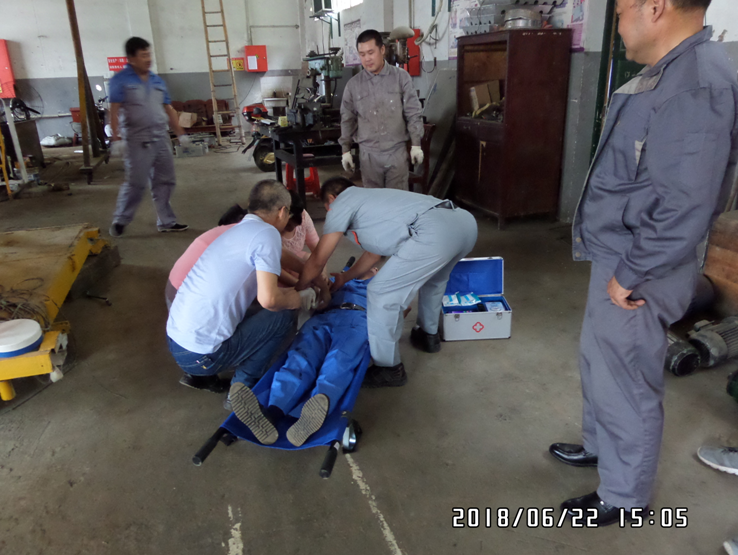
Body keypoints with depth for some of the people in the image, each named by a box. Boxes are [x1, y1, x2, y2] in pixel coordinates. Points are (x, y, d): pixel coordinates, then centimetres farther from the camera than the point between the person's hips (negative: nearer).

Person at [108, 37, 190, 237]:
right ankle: (120, 221, 12)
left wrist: (181, 133, 13)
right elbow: (114, 111, -8)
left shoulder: (157, 81, 15)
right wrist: (116, 138, -17)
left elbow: (168, 109, 18)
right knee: (136, 183, -5)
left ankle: (166, 221, 17)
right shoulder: (121, 80, -3)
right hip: (138, 141, -6)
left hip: (161, 138, 6)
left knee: (165, 181, 7)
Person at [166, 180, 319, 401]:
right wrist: (299, 299, -1)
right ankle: (243, 386, 5)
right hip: (201, 356, -9)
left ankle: (203, 377, 19)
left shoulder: (239, 229, 14)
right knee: (283, 315, 1)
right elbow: (269, 299, -21)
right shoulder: (267, 234, -13)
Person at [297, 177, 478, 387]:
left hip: (435, 232, -9)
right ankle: (428, 336, 50)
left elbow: (317, 261, 17)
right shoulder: (370, 199, 37)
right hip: (465, 221, 9)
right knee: (433, 279, 35)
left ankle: (389, 369, 13)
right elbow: (374, 253, 47)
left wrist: (297, 290, 33)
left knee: (382, 294, 2)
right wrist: (344, 278, 59)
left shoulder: (341, 203, 14)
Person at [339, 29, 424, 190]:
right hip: (368, 153, 1)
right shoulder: (353, 84, 3)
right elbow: (347, 119, 10)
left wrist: (416, 145, -2)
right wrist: (346, 150, 9)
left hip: (397, 151, -1)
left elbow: (413, 113, 0)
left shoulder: (401, 77, -2)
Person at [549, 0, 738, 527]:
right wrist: (614, 262, 17)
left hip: (637, 274, -10)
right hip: (619, 257, 10)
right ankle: (600, 446, 46)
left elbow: (685, 210, -28)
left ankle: (624, 496, 27)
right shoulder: (666, 75, 10)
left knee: (626, 385, 6)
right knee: (599, 363, 24)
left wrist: (629, 275, -19)